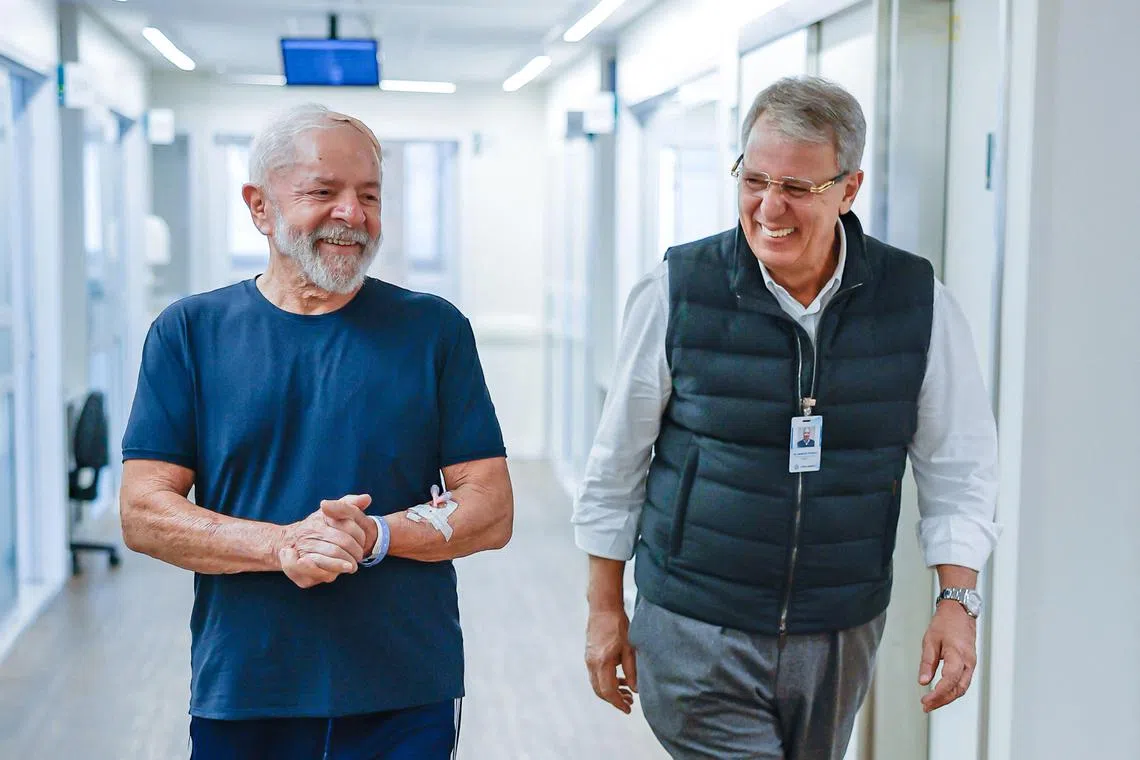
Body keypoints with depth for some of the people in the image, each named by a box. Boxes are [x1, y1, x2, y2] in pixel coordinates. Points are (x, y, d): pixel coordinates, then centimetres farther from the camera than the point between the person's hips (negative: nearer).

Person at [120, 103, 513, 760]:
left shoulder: (434, 329, 1)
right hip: (240, 697, 1)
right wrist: (282, 546, -19)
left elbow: (492, 512, -1)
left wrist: (374, 535, -19)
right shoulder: (190, 332, 2)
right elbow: (143, 515, -4)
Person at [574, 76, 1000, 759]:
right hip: (695, 633, -2)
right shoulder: (676, 293, -9)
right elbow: (619, 460, 0)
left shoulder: (919, 304, -5)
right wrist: (606, 610, 4)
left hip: (841, 638, 3)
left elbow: (958, 466, 4)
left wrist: (959, 600, -5)